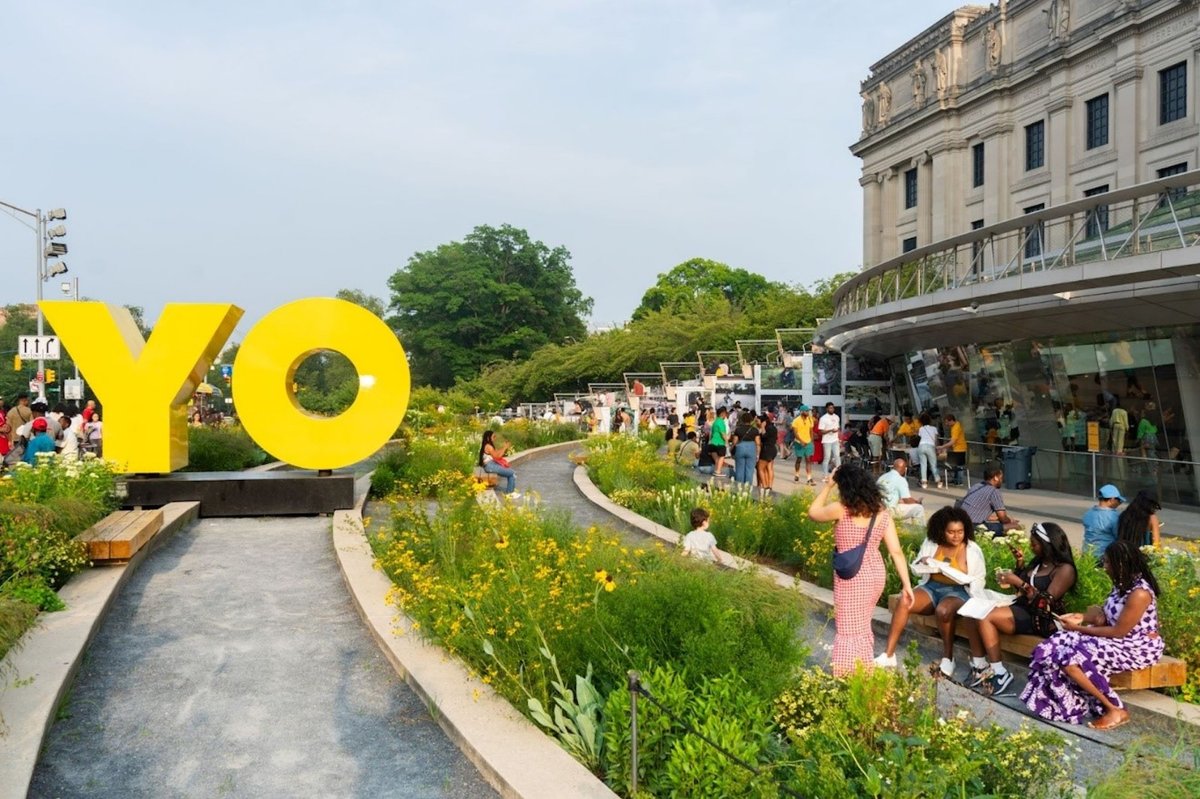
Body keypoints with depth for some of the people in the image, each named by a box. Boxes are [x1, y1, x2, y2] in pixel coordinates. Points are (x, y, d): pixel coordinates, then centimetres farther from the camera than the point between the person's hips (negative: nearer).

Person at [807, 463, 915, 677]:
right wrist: (906, 584, 1)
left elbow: (813, 512, 2)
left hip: (852, 579, -6)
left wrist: (828, 485, 6)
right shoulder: (882, 513, -2)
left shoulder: (841, 510, -17)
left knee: (848, 631, 4)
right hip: (876, 575, 6)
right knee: (862, 627, 23)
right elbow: (896, 551, -3)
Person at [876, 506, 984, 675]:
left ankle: (948, 658, -16)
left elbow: (978, 579, 0)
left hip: (958, 591, -3)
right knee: (903, 603, -24)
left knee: (943, 610, -37)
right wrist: (921, 563, -11)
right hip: (931, 586, 3)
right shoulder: (931, 543, 4)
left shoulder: (972, 550, -2)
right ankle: (889, 655, -21)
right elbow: (915, 569, 13)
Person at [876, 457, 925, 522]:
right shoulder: (901, 480, -11)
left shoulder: (882, 477, 10)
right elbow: (907, 500, -9)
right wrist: (917, 501, 10)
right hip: (890, 511, -8)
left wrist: (901, 501, 26)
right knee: (919, 508, 3)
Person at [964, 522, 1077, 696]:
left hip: (1040, 619, -8)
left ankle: (999, 673, -20)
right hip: (1021, 607, 8)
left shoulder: (1065, 569, -9)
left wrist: (1019, 583, -21)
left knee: (985, 618, -28)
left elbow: (1045, 602, -19)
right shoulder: (1039, 562, 15)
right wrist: (1020, 564, 12)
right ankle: (979, 667, -15)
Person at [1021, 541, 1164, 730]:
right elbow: (1109, 617, 14)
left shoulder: (1139, 593, -24)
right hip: (1121, 640, 9)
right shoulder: (1123, 584, 6)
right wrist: (1083, 618, -3)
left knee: (1071, 658, -26)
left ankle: (1115, 710, -11)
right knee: (1055, 647, -7)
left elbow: (1118, 632, -21)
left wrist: (1079, 628, -13)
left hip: (1139, 647, -9)